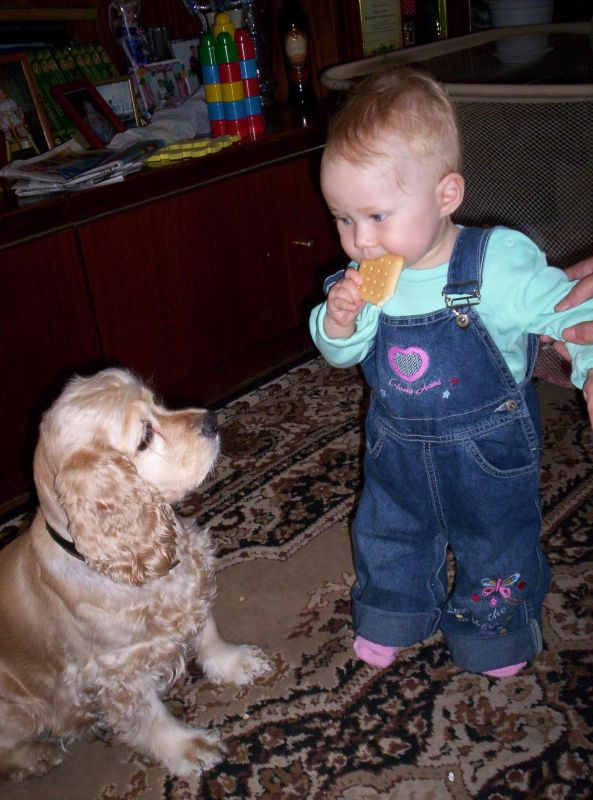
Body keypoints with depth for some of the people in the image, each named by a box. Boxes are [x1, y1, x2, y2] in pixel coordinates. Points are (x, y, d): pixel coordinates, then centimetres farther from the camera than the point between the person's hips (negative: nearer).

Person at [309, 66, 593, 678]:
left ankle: (492, 629, 50)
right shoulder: (365, 277, -14)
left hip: (488, 450, -3)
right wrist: (339, 321, -26)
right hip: (397, 447, 4)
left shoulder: (499, 265, -27)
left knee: (494, 543, 20)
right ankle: (391, 617, 53)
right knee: (386, 535, 24)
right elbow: (342, 355, -4)